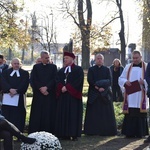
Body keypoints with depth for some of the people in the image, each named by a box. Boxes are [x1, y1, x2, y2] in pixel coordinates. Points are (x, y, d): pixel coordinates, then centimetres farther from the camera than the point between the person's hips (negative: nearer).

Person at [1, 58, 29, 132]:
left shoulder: (25, 73, 10)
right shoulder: (6, 72, 13)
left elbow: (24, 84, -4)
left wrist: (16, 91, -18)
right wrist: (10, 89, -20)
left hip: (19, 98, -1)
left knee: (18, 117, -3)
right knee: (7, 117, 0)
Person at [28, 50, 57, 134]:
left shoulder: (53, 67, 9)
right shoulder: (36, 67, 9)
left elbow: (54, 79, 0)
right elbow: (33, 80, 0)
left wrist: (46, 87, -12)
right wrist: (40, 88, -11)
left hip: (50, 93, 0)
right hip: (38, 94, 0)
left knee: (49, 114, -2)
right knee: (37, 114, -1)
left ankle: (49, 132, 1)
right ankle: (35, 132, 2)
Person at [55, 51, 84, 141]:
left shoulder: (78, 69, 3)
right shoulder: (61, 70, 19)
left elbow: (77, 81, -10)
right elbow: (58, 81, 7)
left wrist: (67, 88, -15)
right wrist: (62, 88, -12)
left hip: (73, 96, -5)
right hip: (63, 95, 5)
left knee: (73, 115, -6)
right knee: (63, 115, 1)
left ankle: (74, 134, -4)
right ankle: (64, 134, 3)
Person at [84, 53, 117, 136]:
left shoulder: (107, 70, 8)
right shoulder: (91, 69, 6)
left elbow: (109, 81, -2)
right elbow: (90, 81, -4)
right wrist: (98, 88, -16)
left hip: (105, 94, 1)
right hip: (94, 94, -1)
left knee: (105, 113, 0)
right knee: (93, 113, -1)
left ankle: (106, 131, 4)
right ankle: (92, 131, 1)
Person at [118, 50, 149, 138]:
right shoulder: (128, 67, 13)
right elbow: (121, 78, 12)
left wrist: (144, 81, -19)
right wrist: (125, 82, -10)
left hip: (141, 97, -2)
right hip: (130, 96, 2)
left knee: (140, 114, -2)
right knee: (130, 114, -2)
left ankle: (140, 133, 5)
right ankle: (130, 133, 3)